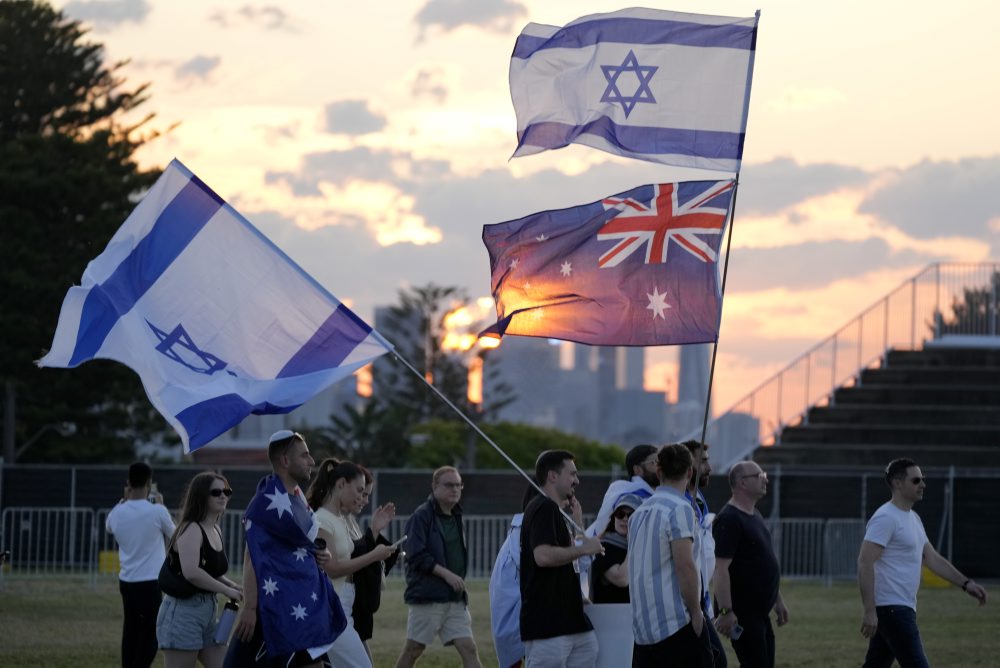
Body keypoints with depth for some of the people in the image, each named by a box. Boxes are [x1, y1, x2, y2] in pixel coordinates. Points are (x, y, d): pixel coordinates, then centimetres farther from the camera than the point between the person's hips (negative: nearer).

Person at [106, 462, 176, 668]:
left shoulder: (118, 513, 0)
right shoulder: (157, 511, -13)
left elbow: (109, 527, 26)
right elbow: (173, 535, 8)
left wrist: (124, 500, 26)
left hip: (126, 581, 5)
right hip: (152, 582, -5)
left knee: (131, 633, 14)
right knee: (150, 635, -1)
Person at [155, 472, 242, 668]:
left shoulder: (216, 531, 14)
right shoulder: (191, 529, -14)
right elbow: (191, 573, -28)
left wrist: (231, 585, 7)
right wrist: (226, 590, -20)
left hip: (207, 612, 9)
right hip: (183, 610, -9)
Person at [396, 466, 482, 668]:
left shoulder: (456, 517, 15)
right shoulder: (421, 516, -9)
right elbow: (416, 555, -17)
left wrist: (458, 580, 14)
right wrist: (446, 574, -22)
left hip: (455, 598, 7)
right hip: (427, 597, -7)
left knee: (469, 649, -3)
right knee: (413, 650, 1)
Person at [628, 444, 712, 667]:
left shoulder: (641, 511, 13)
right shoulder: (680, 509, -11)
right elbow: (685, 567, -17)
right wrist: (696, 613, -10)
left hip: (643, 624, 7)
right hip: (676, 623, -7)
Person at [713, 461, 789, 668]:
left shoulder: (755, 516, 16)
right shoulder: (729, 519, -15)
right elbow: (721, 568, -21)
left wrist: (778, 600, 24)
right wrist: (725, 611, -26)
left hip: (759, 612, 10)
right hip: (743, 614, -10)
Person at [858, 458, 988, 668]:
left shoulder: (913, 518, 18)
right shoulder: (886, 518, -13)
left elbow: (932, 558, 24)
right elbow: (865, 563, -20)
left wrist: (966, 583, 15)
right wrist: (869, 611, -25)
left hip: (902, 608, 10)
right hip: (892, 608, -10)